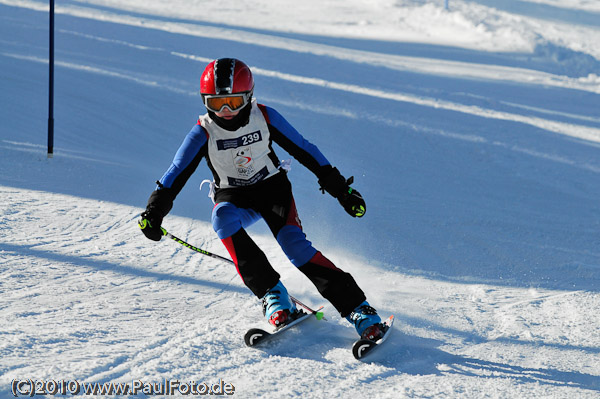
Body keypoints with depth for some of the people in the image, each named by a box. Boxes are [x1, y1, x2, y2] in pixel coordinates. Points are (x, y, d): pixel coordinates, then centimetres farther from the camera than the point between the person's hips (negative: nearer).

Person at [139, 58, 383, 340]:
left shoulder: (265, 118, -13)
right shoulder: (204, 132, -13)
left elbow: (304, 150, -4)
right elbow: (177, 173, -8)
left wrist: (341, 189, -1)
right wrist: (154, 211, -20)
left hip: (272, 188, -1)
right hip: (233, 197, 1)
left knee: (294, 244, -26)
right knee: (222, 218, -35)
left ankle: (357, 308, -24)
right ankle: (272, 294, -34)